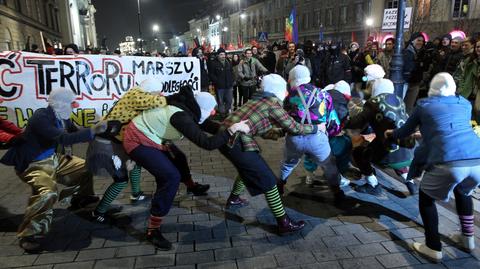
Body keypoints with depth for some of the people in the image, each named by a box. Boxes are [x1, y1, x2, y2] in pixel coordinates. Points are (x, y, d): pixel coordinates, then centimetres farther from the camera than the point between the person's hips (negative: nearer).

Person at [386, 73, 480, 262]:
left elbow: (404, 132, 25)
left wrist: (391, 134, 47)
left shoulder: (424, 105, 15)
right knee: (463, 191, 35)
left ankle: (433, 248, 20)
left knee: (426, 197, 19)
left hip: (449, 163, -5)